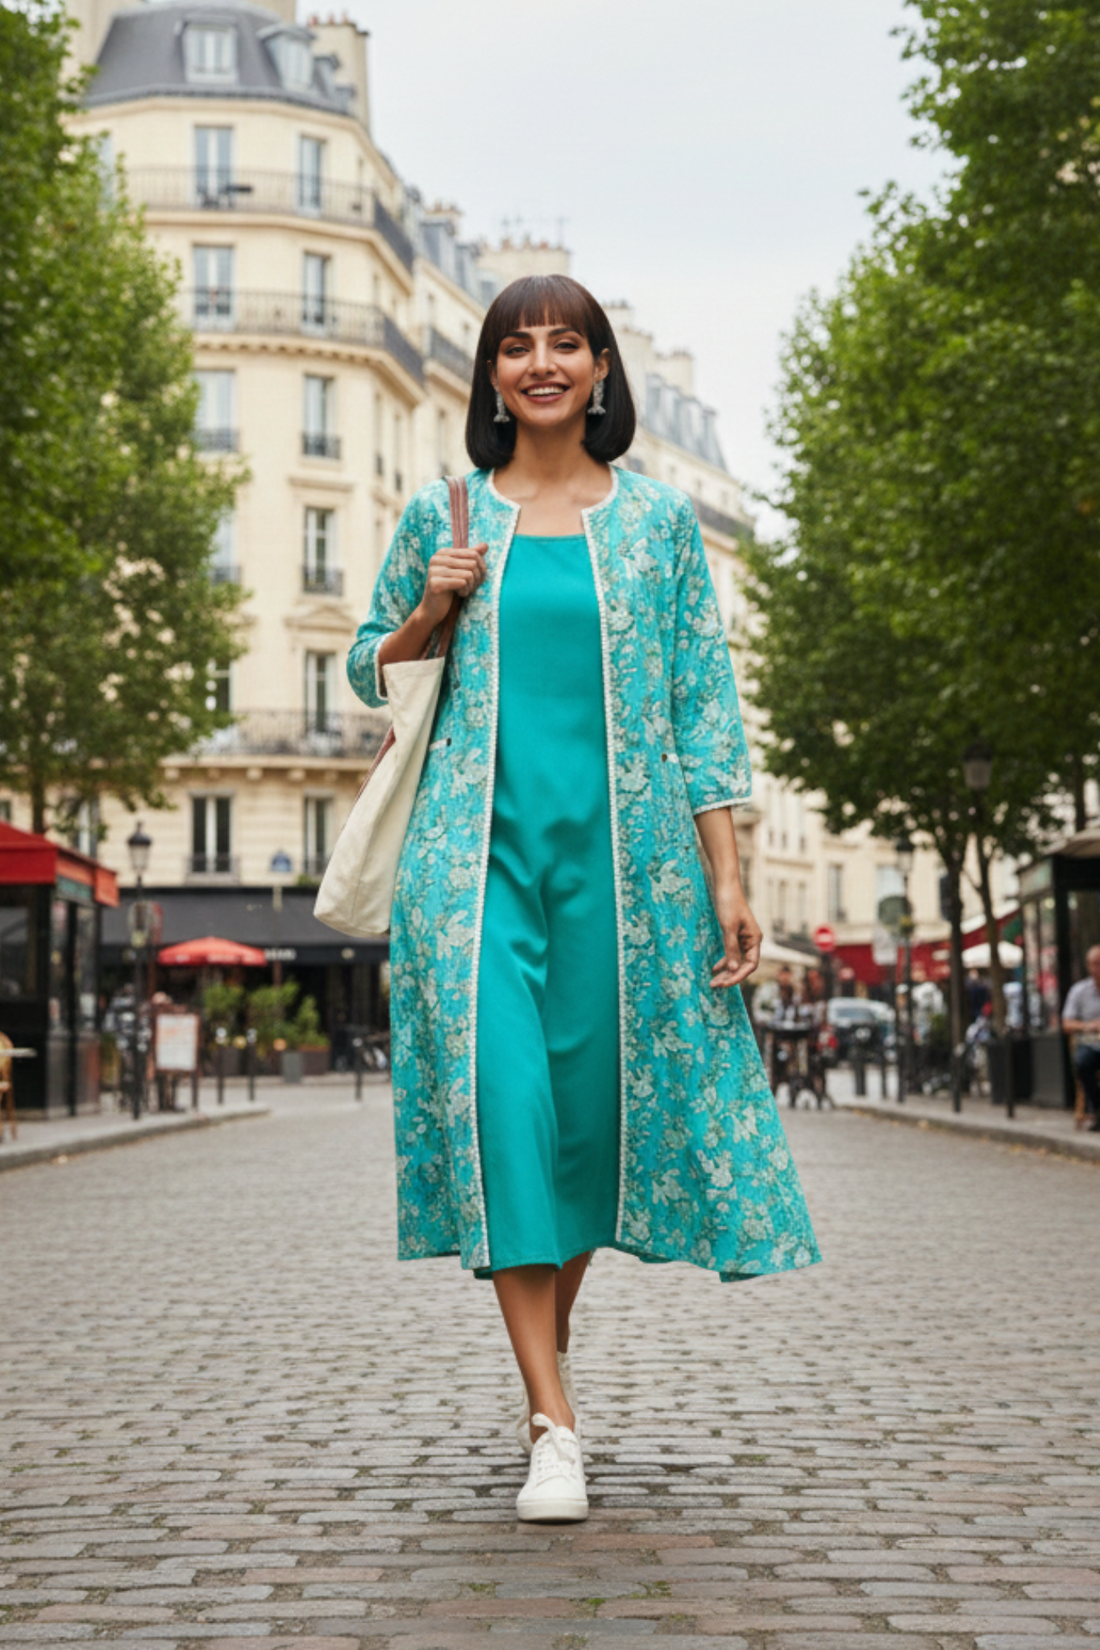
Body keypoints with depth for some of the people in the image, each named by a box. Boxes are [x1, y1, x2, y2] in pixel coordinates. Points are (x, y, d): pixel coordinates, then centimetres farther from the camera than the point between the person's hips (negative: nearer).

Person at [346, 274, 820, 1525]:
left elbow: (703, 706, 6)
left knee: (596, 1099, 3)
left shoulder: (659, 518, 8)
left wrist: (728, 877, -1)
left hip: (618, 847, 0)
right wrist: (429, 608, -3)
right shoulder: (443, 515, 9)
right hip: (478, 845, 0)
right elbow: (369, 672, 18)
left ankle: (551, 1341, 32)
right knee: (497, 1090, -14)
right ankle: (553, 1420, -11)